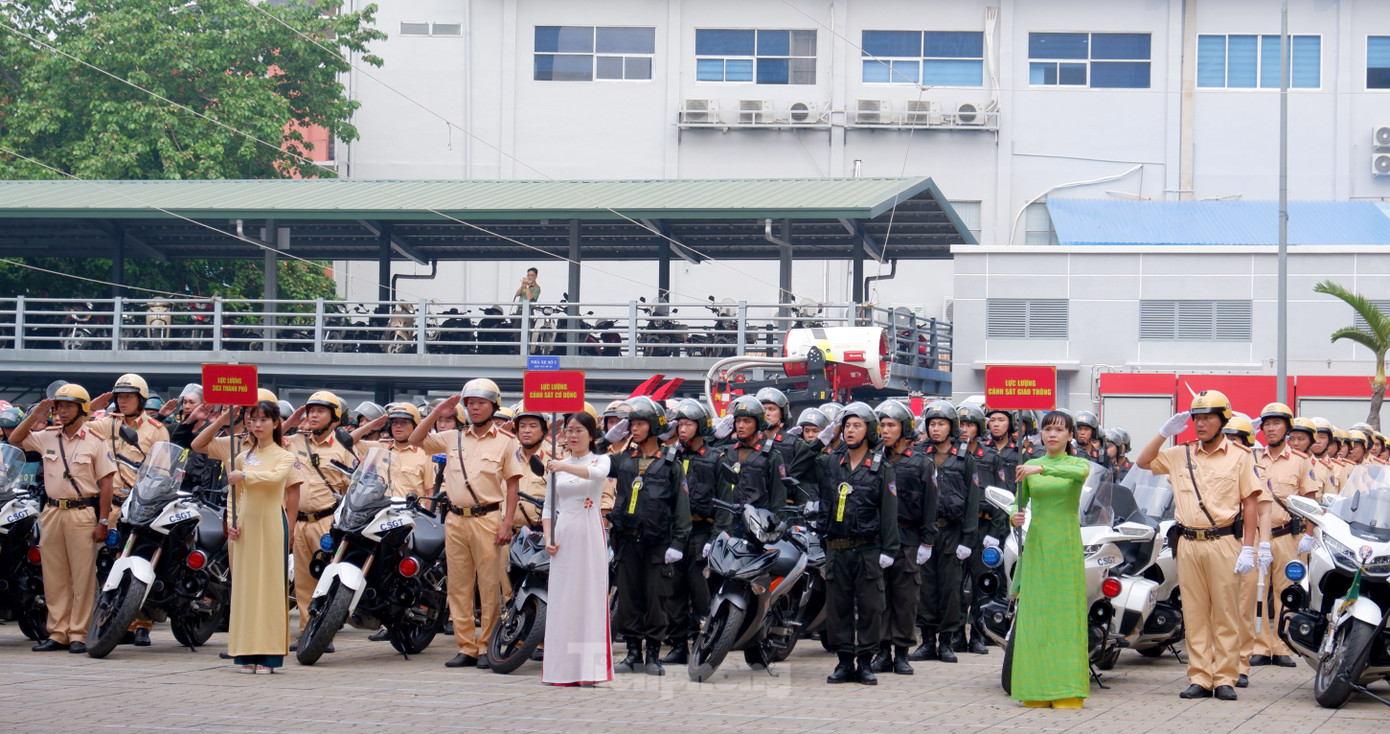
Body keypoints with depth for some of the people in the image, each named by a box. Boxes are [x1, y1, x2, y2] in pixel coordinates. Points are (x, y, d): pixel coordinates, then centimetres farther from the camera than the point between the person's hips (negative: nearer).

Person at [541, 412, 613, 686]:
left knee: (590, 596, -5)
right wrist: (548, 537, -1)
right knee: (561, 598, 0)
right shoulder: (557, 464, 14)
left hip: (589, 534, -3)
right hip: (563, 535, 3)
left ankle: (588, 670, -5)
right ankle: (562, 669, 3)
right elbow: (548, 506, 14)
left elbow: (597, 473, -21)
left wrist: (565, 467, -35)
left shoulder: (601, 460, 5)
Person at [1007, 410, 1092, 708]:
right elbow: (1018, 503, 12)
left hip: (1066, 545, -2)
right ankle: (1037, 689, 4)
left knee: (1066, 614, -4)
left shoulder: (1078, 463, 3)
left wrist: (1042, 469, -34)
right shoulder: (1029, 466, 11)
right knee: (1033, 614, 0)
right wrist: (1014, 517, -12)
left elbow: (1080, 473, -21)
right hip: (1036, 542, 2)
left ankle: (1066, 690, -2)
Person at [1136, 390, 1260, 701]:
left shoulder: (1240, 456, 4)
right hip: (1189, 544, 3)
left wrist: (1248, 549, -7)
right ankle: (1199, 678, 7)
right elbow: (1143, 462, 14)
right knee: (1194, 614, 4)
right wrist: (1165, 432, 4)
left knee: (1225, 613, -1)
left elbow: (1250, 503, 1)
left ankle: (1225, 678, 2)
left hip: (1224, 542, -3)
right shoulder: (1180, 455, 12)